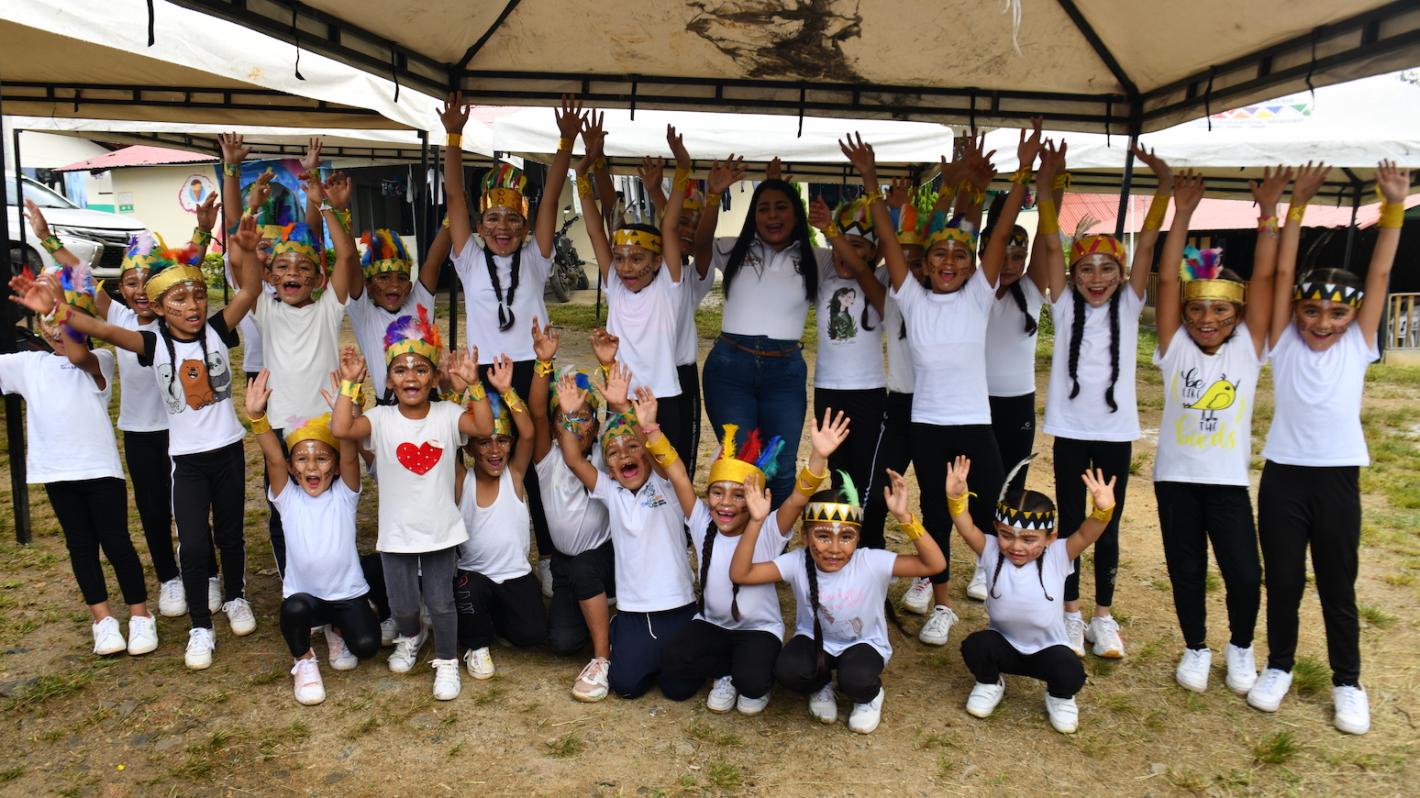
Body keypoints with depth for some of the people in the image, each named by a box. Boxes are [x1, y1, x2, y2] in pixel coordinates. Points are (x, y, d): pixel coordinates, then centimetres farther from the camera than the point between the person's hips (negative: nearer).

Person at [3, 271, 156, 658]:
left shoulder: (99, 361, -6)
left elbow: (78, 357, -30)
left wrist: (55, 310, -45)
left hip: (101, 467, -4)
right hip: (56, 471, 4)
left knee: (116, 542, 1)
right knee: (81, 545, 11)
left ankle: (140, 615, 14)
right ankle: (103, 618, 20)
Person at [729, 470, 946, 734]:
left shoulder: (872, 563, -26)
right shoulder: (798, 563, -21)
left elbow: (935, 564, -34)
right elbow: (739, 574, -28)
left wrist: (904, 517, -46)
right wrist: (756, 522, -39)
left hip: (863, 643, -1)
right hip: (816, 641, 2)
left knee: (856, 680, -34)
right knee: (787, 670, -29)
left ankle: (869, 697, 7)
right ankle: (822, 688, 9)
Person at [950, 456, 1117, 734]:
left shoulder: (1058, 556, -17)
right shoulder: (992, 552, -14)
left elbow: (1086, 534, -33)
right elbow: (967, 529, -30)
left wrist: (1103, 510, -53)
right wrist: (956, 497, -49)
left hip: (1048, 650, -1)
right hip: (1003, 645, 1)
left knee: (1071, 672, -30)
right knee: (974, 645, -28)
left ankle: (1059, 698, 10)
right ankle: (990, 685, 8)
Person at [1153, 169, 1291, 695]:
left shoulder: (1247, 351, 0)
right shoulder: (1176, 349, 0)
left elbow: (1264, 280, -6)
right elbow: (1167, 281, -7)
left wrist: (1268, 212, -12)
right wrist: (1182, 214, -13)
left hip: (1228, 479, 0)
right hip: (1177, 477, 1)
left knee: (1245, 575, -4)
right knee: (1185, 571, 11)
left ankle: (1241, 647, 25)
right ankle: (1195, 649, 32)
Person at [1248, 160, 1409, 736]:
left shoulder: (1357, 346, 2)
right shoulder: (1284, 344, -1)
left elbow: (1380, 276, -4)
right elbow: (1282, 272, -6)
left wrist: (1393, 206, -10)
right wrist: (1298, 203, -10)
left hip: (1338, 477, 1)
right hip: (1283, 475, 0)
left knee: (1338, 586, 11)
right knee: (1282, 581, 10)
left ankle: (1347, 683, 25)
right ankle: (1278, 667, 29)